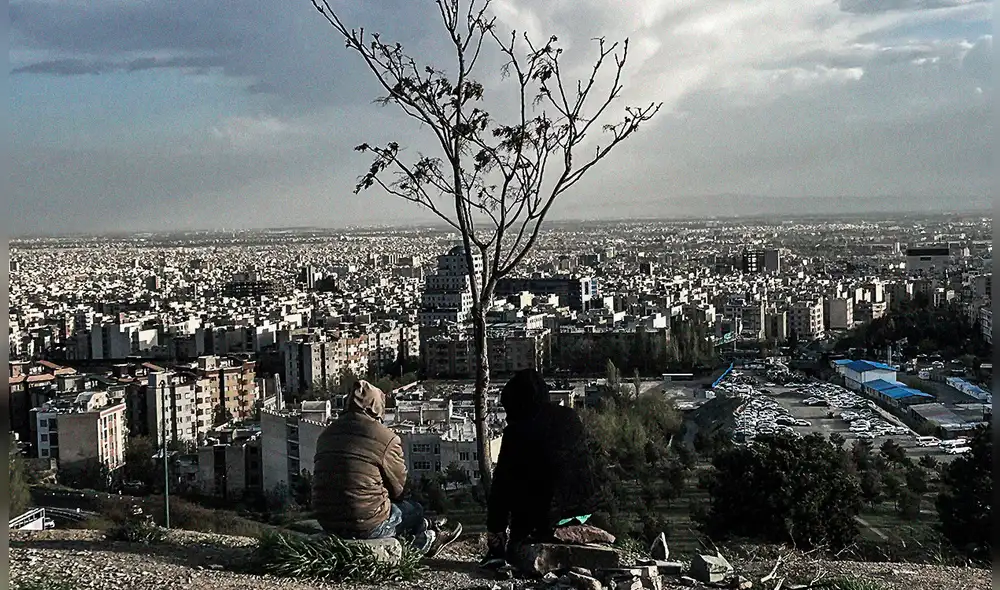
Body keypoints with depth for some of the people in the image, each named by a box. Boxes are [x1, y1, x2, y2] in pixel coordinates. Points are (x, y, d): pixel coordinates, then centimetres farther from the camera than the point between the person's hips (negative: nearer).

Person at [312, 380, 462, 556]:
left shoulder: (326, 434, 7)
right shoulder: (387, 438, -13)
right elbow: (398, 489, -3)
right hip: (367, 526, -7)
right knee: (415, 511, 20)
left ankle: (428, 540, 41)